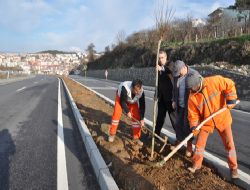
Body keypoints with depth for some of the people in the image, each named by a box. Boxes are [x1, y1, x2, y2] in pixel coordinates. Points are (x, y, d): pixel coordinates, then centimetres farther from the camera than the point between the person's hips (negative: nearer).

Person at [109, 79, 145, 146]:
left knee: (136, 116, -7)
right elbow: (122, 101, -29)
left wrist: (142, 119, -27)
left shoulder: (141, 92, -34)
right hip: (121, 98, -2)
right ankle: (112, 134, 7)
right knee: (116, 114, -12)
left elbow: (142, 106, -25)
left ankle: (136, 137, 5)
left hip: (133, 101, 3)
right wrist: (127, 111, -24)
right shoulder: (125, 88, -43)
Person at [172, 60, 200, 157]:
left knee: (187, 124, 1)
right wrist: (174, 100, 11)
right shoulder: (176, 75, 2)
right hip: (180, 104, 5)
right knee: (178, 123, 12)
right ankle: (179, 140, 32)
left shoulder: (194, 74, -16)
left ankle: (189, 146, 18)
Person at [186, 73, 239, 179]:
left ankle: (233, 167, 25)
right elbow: (193, 113, -8)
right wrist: (193, 126, -20)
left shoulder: (214, 81, -21)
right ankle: (196, 164, 25)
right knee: (200, 144, 5)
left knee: (229, 144, 6)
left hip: (222, 119, -1)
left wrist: (231, 99, -18)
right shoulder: (192, 97, -13)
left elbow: (229, 85, -10)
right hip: (206, 122, 2)